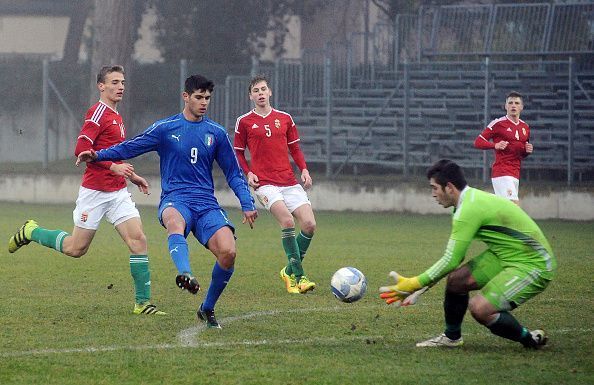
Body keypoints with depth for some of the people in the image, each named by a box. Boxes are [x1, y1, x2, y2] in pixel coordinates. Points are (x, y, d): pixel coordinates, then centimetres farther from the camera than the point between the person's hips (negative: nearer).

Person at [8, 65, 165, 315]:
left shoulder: (115, 116, 16)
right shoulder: (99, 112, -12)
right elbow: (81, 149, -21)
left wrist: (131, 176, 23)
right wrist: (114, 167, -25)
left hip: (118, 191, 8)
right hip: (95, 191, -8)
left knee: (138, 239, -7)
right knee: (76, 248, 1)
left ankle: (143, 302, -5)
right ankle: (31, 232, 25)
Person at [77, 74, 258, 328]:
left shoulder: (216, 133, 13)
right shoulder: (166, 128, 7)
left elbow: (233, 173, 19)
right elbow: (130, 148, 12)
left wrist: (247, 205, 8)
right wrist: (97, 156, -1)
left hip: (206, 205, 2)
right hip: (175, 200, -2)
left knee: (228, 251, -22)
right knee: (175, 220, -41)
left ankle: (208, 309, 1)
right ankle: (185, 274, -68)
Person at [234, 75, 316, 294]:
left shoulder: (284, 118, 14)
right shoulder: (244, 122, 6)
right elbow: (238, 153, 12)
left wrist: (304, 170, 5)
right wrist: (248, 173, -4)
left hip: (289, 182, 4)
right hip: (265, 184, -4)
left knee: (309, 224, -8)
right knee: (287, 221, -26)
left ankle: (290, 271, 13)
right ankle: (299, 276, -21)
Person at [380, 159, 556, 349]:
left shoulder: (469, 209, -22)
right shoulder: (473, 199, 8)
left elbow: (451, 260, -21)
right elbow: (455, 258, 15)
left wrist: (414, 285, -13)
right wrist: (421, 286, 12)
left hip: (535, 265, -10)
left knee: (480, 308, -21)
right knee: (456, 278, 1)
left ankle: (531, 340, 0)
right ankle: (452, 337, 21)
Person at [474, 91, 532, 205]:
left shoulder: (525, 127, 15)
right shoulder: (498, 123, -5)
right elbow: (478, 142, -4)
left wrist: (527, 151, 3)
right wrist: (495, 145, -20)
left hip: (515, 174, 7)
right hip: (501, 173, -7)